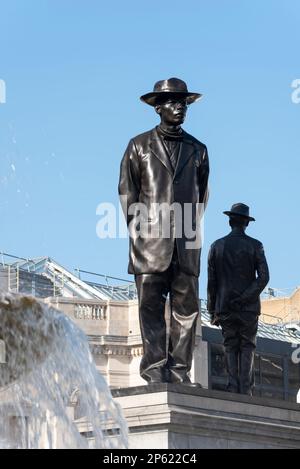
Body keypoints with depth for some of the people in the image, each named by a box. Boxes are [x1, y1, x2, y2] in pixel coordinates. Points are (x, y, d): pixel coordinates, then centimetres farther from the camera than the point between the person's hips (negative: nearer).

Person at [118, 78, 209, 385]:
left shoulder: (197, 150, 15)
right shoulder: (139, 146, 8)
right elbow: (126, 192, 8)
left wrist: (190, 229, 12)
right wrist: (139, 229, 2)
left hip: (186, 243, 2)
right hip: (151, 240, -2)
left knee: (186, 305, -2)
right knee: (150, 303, -7)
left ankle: (179, 368, 1)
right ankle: (155, 367, -7)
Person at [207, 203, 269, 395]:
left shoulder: (217, 246, 5)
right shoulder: (255, 246, 0)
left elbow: (212, 281, 4)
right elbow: (263, 277, -11)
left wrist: (212, 310, 8)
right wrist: (245, 298, -10)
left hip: (225, 307, 1)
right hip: (249, 307, -1)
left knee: (230, 347, 8)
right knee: (247, 347, 3)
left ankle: (233, 388, -2)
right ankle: (246, 389, -7)